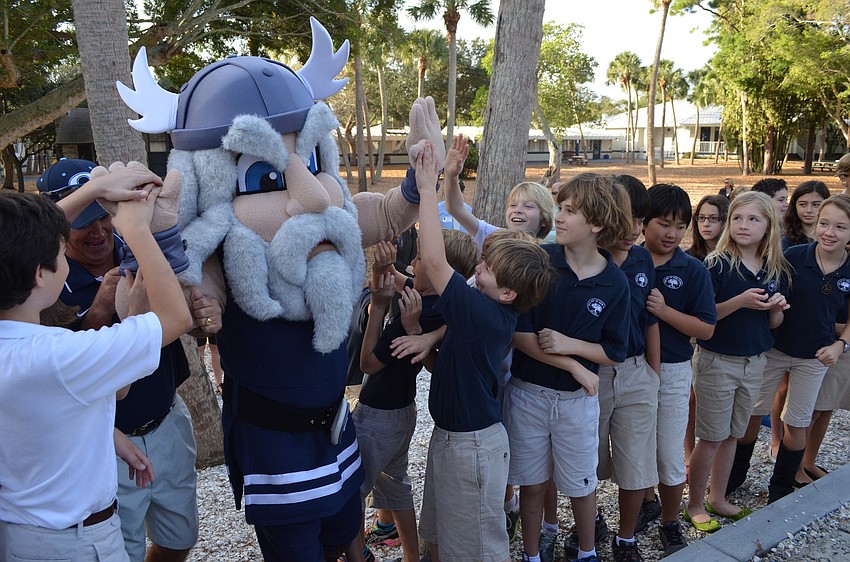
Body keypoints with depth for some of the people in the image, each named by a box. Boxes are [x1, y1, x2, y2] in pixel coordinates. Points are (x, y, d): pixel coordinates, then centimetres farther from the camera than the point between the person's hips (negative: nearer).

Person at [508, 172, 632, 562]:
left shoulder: (614, 283, -8)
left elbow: (614, 352, -2)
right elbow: (519, 334, -14)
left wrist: (568, 344, -18)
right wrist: (575, 368, -17)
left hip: (578, 398, 1)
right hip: (528, 391, 0)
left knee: (581, 484, 17)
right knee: (532, 484, 14)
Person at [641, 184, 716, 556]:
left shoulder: (693, 271, -7)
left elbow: (706, 329, -10)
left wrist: (664, 310, -22)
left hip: (671, 370, -1)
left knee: (670, 456, 7)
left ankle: (670, 524, 29)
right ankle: (646, 500, 42)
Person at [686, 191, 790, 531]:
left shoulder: (776, 270, 3)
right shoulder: (717, 265, -14)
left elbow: (774, 322, 12)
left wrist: (777, 308, -9)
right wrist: (740, 301, -27)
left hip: (755, 362, 5)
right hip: (717, 361, -5)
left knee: (732, 435, 16)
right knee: (711, 438, 4)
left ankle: (717, 499, 32)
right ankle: (694, 505, 20)